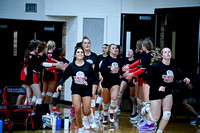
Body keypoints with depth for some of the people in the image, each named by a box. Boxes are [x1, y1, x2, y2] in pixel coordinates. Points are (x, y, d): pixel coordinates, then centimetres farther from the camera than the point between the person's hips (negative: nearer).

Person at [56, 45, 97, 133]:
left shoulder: (88, 65, -1)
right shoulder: (71, 66, 0)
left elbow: (93, 77, 3)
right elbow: (64, 76, 7)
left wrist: (88, 81, -15)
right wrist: (60, 84, -9)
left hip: (86, 90, 0)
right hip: (76, 90, 0)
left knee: (86, 112, -6)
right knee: (77, 110, -12)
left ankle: (91, 119, 32)